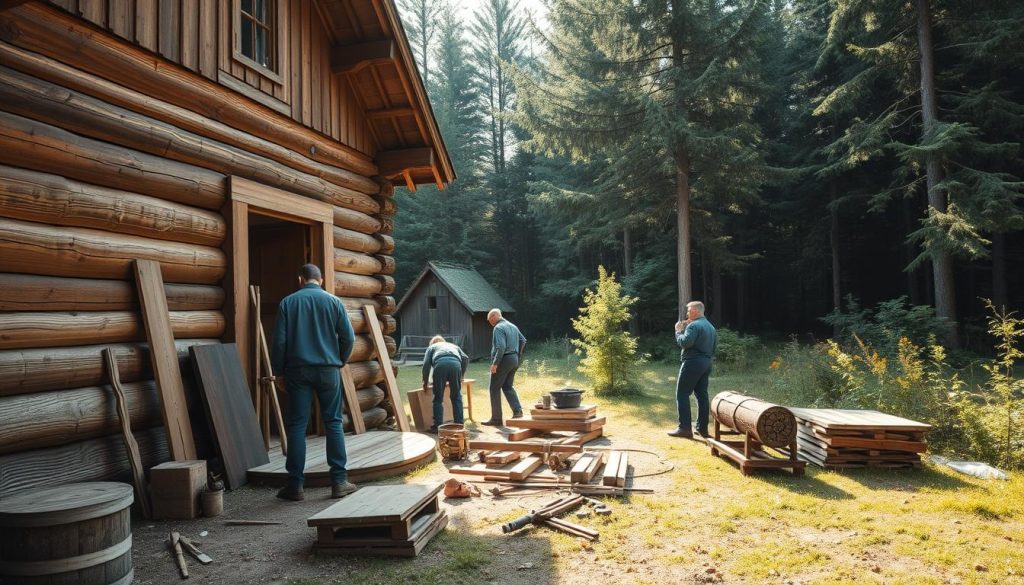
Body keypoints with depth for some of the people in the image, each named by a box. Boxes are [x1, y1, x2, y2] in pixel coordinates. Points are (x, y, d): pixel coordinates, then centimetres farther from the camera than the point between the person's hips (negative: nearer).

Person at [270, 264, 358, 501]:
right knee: (333, 423, 5)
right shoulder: (333, 301, 2)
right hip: (328, 370, 0)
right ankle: (340, 481, 4)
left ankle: (295, 485, 7)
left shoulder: (288, 302, 3)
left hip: (297, 370, 0)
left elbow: (279, 340, -1)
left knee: (296, 425, 5)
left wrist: (279, 372, 7)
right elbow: (348, 337, -1)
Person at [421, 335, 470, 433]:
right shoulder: (454, 346, 41)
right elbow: (465, 358, 26)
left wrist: (425, 381, 25)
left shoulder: (432, 347, 34)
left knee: (438, 398, 8)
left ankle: (438, 426, 6)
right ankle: (459, 424, 12)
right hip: (455, 364, 2)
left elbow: (426, 363, 17)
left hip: (440, 364, -2)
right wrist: (461, 376, 35)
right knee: (456, 397, 13)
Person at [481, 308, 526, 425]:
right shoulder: (513, 326, 14)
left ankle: (496, 418, 4)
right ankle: (517, 410, 3)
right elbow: (523, 341, 20)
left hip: (503, 360, -8)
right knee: (507, 386, 18)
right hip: (514, 360, 8)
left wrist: (495, 363, -20)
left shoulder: (498, 328, -13)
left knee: (494, 388, 1)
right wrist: (518, 356, 23)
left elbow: (501, 347, -23)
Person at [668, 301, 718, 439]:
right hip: (706, 363, 9)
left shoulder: (694, 325, -13)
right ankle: (702, 428, 12)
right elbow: (714, 345, 21)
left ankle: (684, 428, -8)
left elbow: (685, 342, -21)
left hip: (693, 362, -9)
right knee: (702, 395, 10)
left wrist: (678, 331, -7)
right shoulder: (711, 327, 18)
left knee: (682, 394, -4)